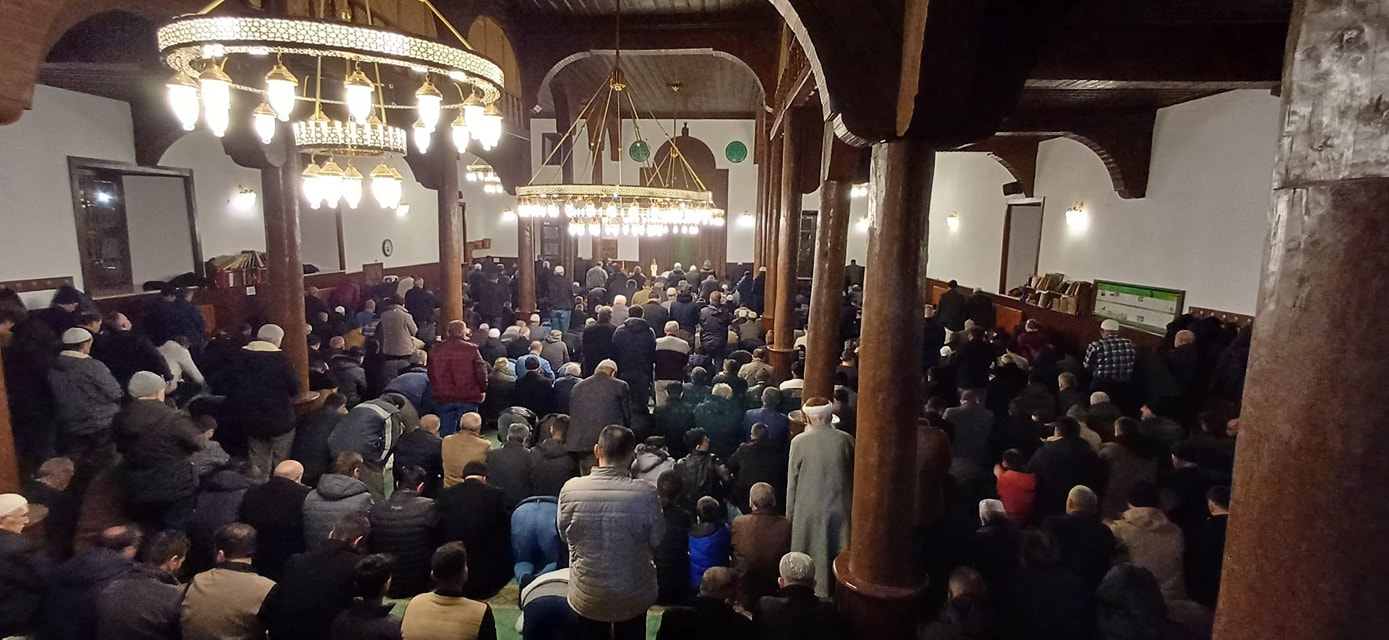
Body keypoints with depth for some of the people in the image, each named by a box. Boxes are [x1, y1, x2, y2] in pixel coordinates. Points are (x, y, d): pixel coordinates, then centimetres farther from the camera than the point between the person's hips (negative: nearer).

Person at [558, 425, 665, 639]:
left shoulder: (571, 489, -20)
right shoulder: (645, 494, -23)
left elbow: (565, 534, -3)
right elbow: (656, 539, -8)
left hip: (587, 594, 1)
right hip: (633, 594, 0)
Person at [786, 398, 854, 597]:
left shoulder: (799, 442, -12)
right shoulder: (845, 440, -8)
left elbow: (792, 480, -5)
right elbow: (853, 475, 2)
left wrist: (790, 513, 6)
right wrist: (852, 503, 15)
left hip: (809, 510, -1)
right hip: (839, 507, 2)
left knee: (812, 558, 12)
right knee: (839, 557, 15)